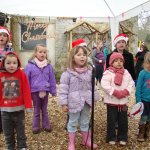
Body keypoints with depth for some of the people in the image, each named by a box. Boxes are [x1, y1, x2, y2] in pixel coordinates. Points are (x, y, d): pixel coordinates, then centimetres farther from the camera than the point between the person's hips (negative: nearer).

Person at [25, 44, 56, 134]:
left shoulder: (49, 66, -4)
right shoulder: (30, 65, -10)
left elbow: (52, 79, 2)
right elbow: (26, 80, -5)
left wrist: (53, 91, 4)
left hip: (45, 91, 1)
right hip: (35, 91, -1)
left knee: (44, 109, 17)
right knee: (36, 110, 14)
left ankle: (46, 125, 32)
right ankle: (36, 127, 28)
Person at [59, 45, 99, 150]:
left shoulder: (89, 72, 2)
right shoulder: (68, 73, -12)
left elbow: (92, 86, 10)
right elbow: (63, 89, -12)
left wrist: (94, 99, 10)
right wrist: (64, 103, -13)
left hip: (86, 102, 4)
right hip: (74, 103, -4)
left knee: (85, 122, 19)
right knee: (73, 123, 11)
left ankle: (86, 140, 37)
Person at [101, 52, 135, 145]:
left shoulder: (126, 73, 6)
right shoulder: (108, 73, -10)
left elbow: (131, 84, 4)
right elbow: (104, 85, -20)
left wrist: (125, 92, -14)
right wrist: (115, 92, -23)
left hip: (123, 101, 4)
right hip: (111, 101, -4)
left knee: (123, 121, 13)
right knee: (111, 120, 6)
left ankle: (122, 137, 28)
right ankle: (111, 138, 22)